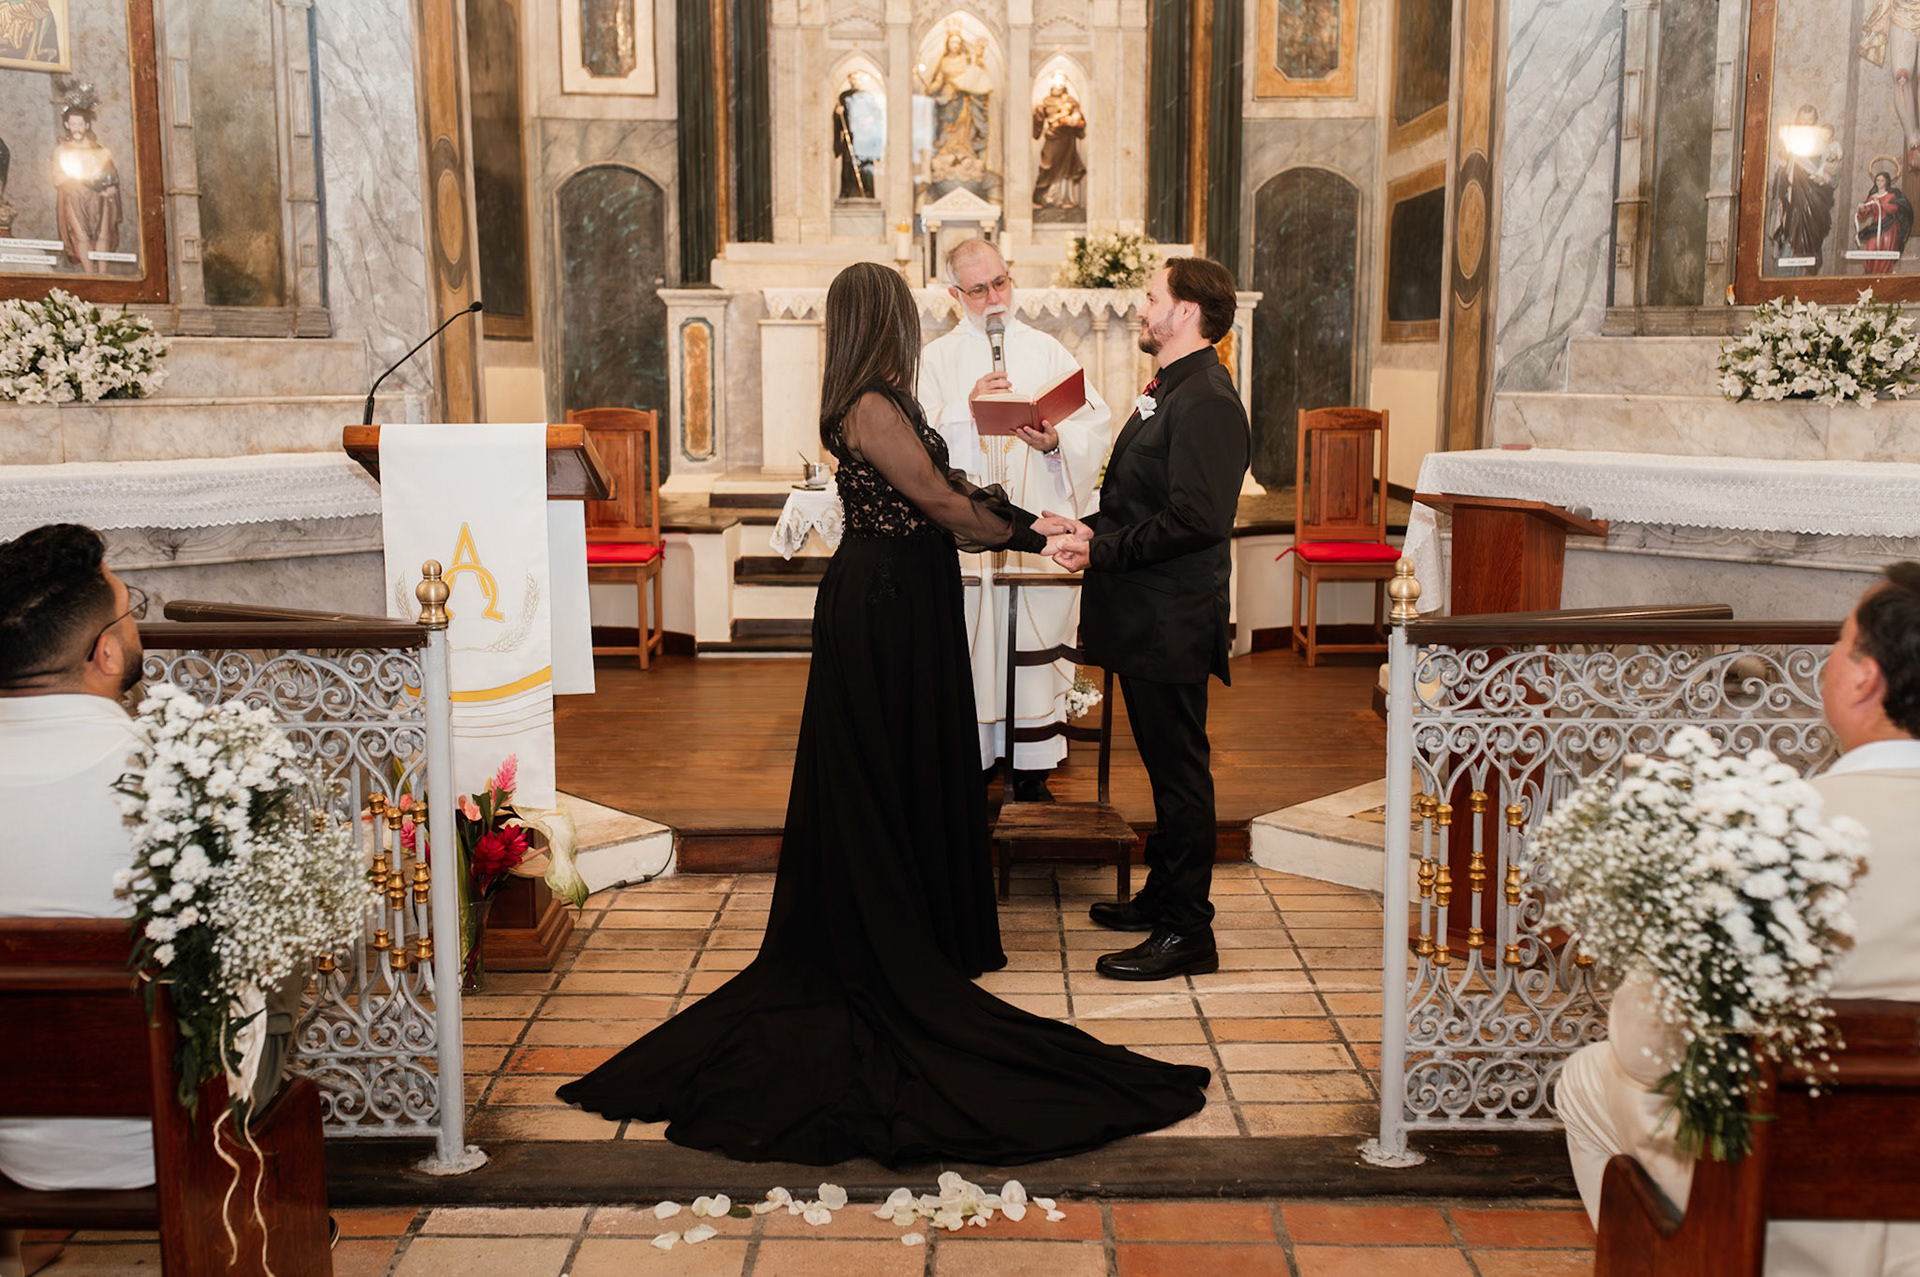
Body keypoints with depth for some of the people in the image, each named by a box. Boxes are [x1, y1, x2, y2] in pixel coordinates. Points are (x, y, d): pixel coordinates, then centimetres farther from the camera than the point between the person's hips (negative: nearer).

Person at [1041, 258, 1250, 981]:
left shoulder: (1206, 401, -17)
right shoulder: (1169, 391, 17)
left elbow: (1197, 520, -25)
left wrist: (1103, 550, -19)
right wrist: (1088, 528, 7)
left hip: (1172, 622, -10)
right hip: (1144, 617, 11)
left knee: (1180, 769, -3)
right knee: (1165, 765, 19)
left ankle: (1187, 932, 6)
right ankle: (1163, 896, 32)